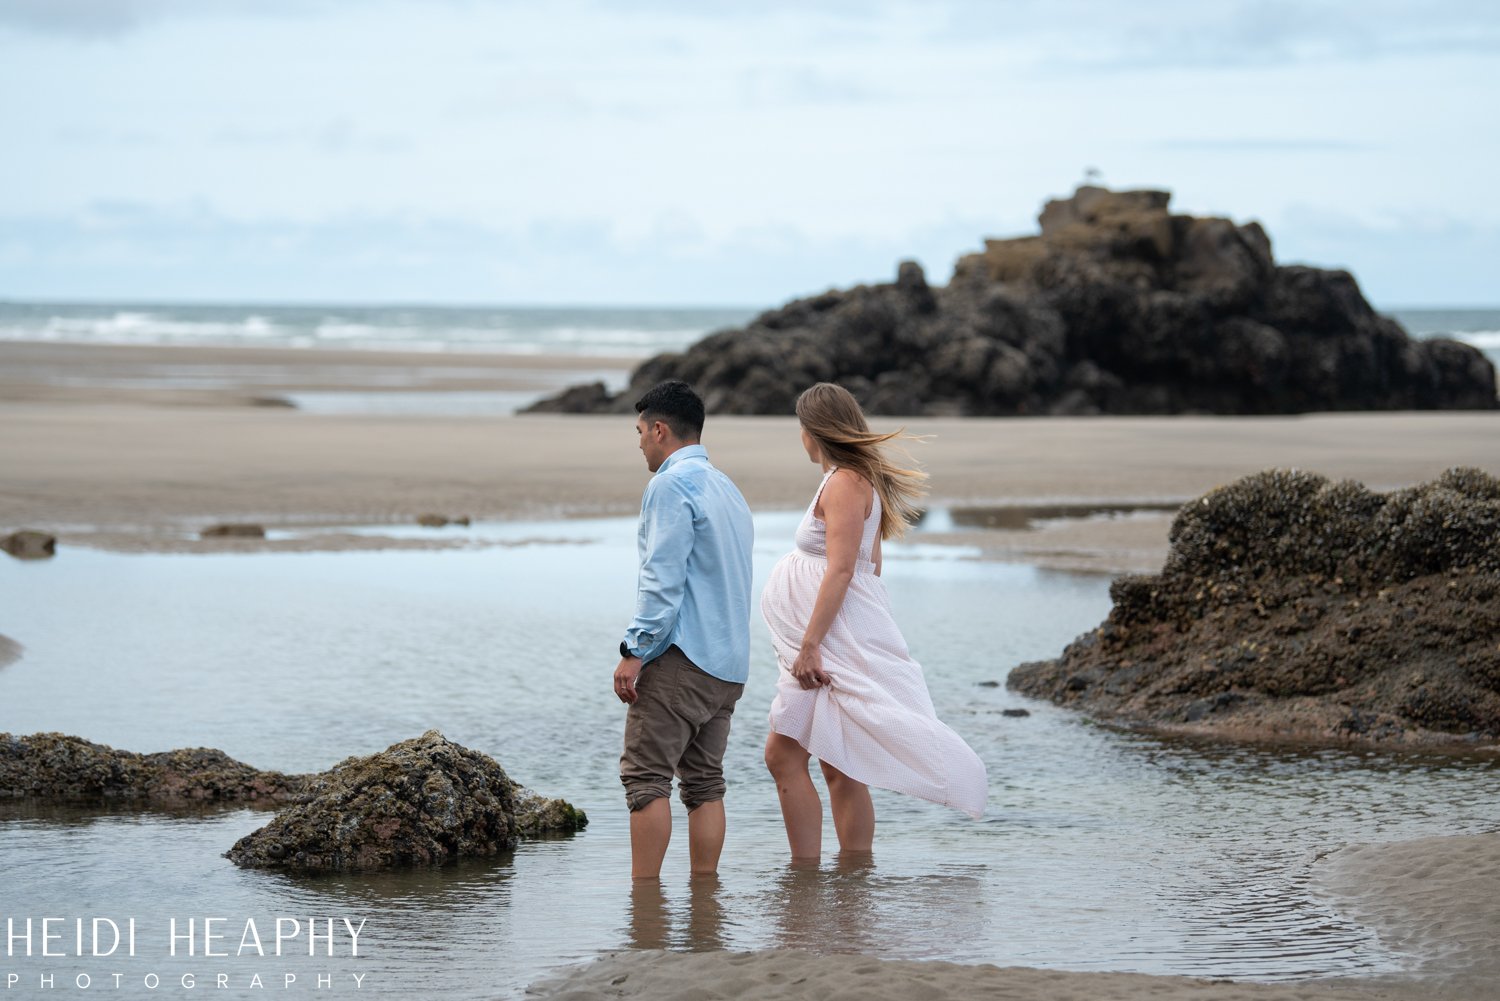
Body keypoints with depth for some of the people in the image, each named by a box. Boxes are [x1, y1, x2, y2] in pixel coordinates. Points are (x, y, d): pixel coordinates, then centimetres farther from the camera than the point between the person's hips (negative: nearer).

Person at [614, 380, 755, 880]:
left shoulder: (672, 485, -8)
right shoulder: (728, 489, 21)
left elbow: (663, 579, -17)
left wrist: (634, 651, -17)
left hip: (682, 656, -9)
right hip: (730, 662, 9)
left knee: (645, 775, -9)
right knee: (705, 781, 8)